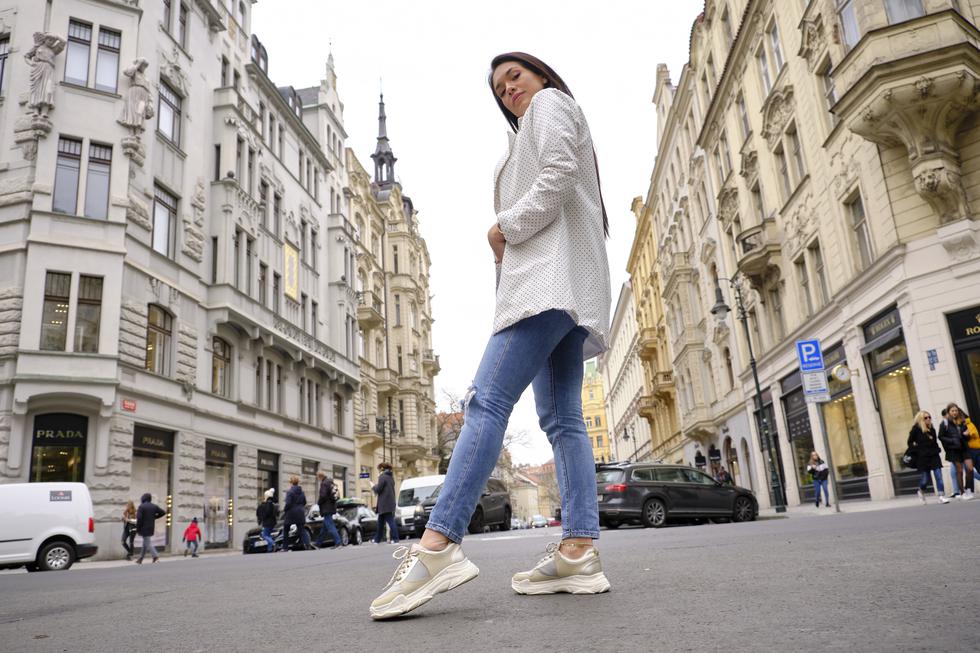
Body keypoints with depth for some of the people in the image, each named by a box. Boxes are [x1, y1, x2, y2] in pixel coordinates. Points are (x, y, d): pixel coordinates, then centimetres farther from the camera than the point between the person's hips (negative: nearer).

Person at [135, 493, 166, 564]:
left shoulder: (141, 507, -11)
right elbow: (163, 512, 9)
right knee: (145, 543, 15)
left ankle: (155, 555, -17)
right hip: (151, 528, 6)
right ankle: (140, 559, 21)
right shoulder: (154, 506, 7)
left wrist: (137, 528, -11)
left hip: (144, 528, -6)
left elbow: (139, 518, -19)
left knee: (147, 543, -5)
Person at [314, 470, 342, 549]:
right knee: (324, 527, 15)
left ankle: (338, 543, -14)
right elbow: (337, 494, 19)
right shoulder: (331, 483, 14)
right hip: (331, 507, 10)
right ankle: (318, 543, 24)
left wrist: (318, 502, -3)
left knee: (330, 526, -10)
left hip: (326, 508, -10)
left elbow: (323, 496, -23)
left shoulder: (324, 483, -14)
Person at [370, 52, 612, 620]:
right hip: (557, 288, 10)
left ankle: (438, 545, -31)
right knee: (562, 417, -2)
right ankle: (580, 551, -8)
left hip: (552, 269, -10)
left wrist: (507, 226, -3)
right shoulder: (532, 131, 38)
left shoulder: (550, 104, 11)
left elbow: (559, 174, -8)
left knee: (487, 399, -23)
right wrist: (510, 240, 16)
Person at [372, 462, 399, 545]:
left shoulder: (382, 476, -11)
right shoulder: (391, 476, 16)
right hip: (391, 502, 9)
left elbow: (378, 489, -14)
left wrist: (374, 486, 5)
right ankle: (377, 539, 22)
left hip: (384, 504, -9)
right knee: (380, 521, 16)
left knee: (390, 521, -8)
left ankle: (395, 539, -8)